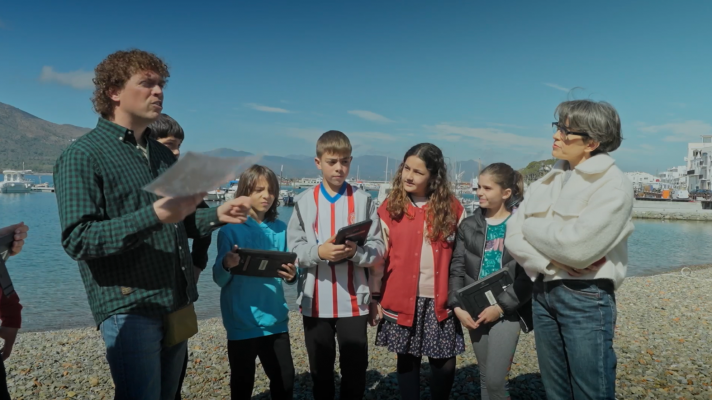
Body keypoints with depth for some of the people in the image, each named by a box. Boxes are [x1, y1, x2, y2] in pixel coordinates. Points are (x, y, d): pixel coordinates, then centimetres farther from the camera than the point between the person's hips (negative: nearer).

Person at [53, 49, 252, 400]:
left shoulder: (163, 154, 14)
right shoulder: (82, 156, -9)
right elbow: (77, 239, -19)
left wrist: (216, 216, 0)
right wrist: (154, 216, -30)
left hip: (176, 305, 7)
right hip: (129, 309, -7)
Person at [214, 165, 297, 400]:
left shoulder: (280, 229, 5)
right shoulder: (230, 229, -7)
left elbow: (288, 275, 8)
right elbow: (219, 279, -10)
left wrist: (292, 275, -15)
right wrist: (226, 265, -31)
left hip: (275, 318, 4)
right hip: (242, 321, -3)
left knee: (285, 379, 11)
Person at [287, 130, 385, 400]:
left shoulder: (363, 200, 0)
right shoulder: (304, 201, 3)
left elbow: (378, 250, -4)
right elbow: (294, 248, -3)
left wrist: (355, 252, -24)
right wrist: (319, 252, -21)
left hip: (353, 300, -1)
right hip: (315, 301, 1)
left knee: (355, 368, 9)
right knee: (320, 368, 17)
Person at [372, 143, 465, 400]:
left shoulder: (452, 208, 0)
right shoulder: (390, 208, -2)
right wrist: (375, 298, -2)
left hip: (440, 300, 1)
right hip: (402, 299, 0)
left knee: (444, 361, 7)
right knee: (407, 358, 11)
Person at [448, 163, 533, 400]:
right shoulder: (469, 226, 7)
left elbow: (529, 275, -10)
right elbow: (457, 269, 3)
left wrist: (501, 307, -14)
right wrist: (457, 306, -8)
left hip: (507, 311, -4)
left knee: (495, 381, -6)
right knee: (485, 379, 13)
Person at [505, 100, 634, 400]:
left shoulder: (613, 185, -10)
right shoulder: (546, 183, 9)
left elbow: (576, 247, -22)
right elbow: (513, 236, 0)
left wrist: (532, 226, -6)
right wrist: (551, 262, -17)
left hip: (586, 298, -6)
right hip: (543, 294, 6)